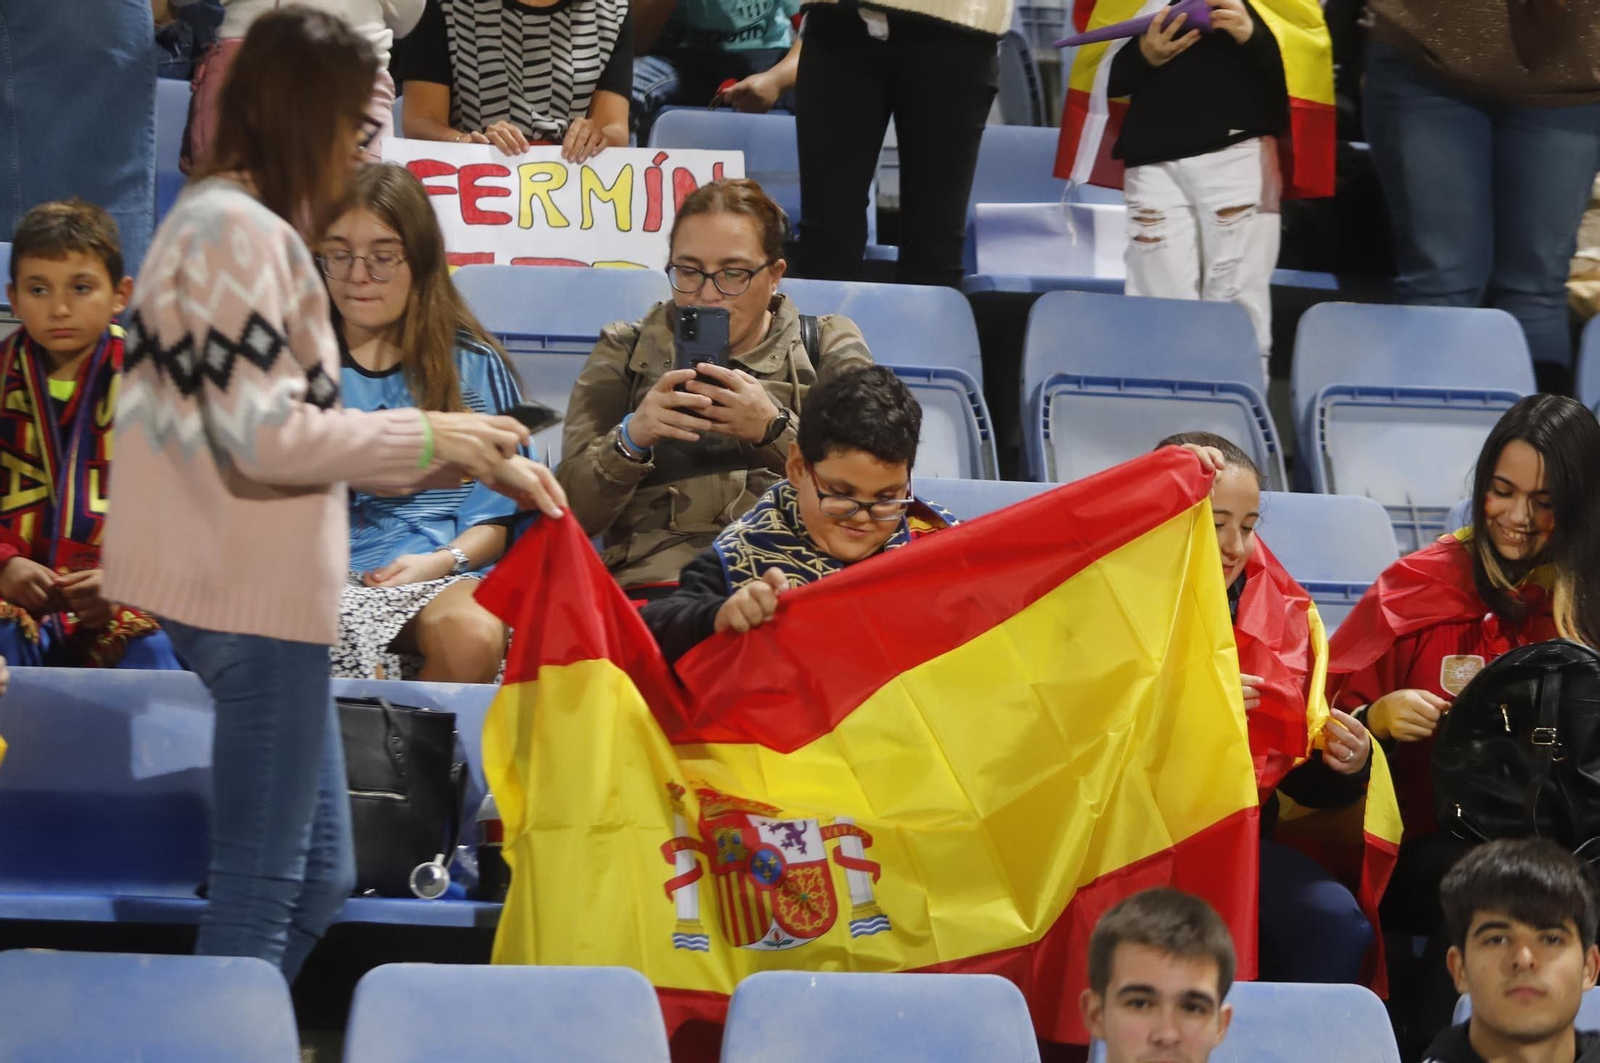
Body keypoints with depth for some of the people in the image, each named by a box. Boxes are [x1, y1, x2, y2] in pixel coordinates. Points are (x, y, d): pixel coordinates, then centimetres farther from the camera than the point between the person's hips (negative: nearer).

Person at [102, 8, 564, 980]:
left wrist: (475, 462, 12)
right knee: (261, 890, -5)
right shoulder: (237, 230, -15)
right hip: (253, 596, -11)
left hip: (260, 588, 11)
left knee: (318, 879, 14)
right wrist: (429, 437, -10)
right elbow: (263, 436, -20)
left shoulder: (247, 227, 17)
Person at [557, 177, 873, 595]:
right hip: (654, 583, 0)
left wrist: (774, 429, -13)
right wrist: (630, 439, -12)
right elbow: (570, 511, 8)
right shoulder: (623, 354, 18)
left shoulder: (830, 348, 17)